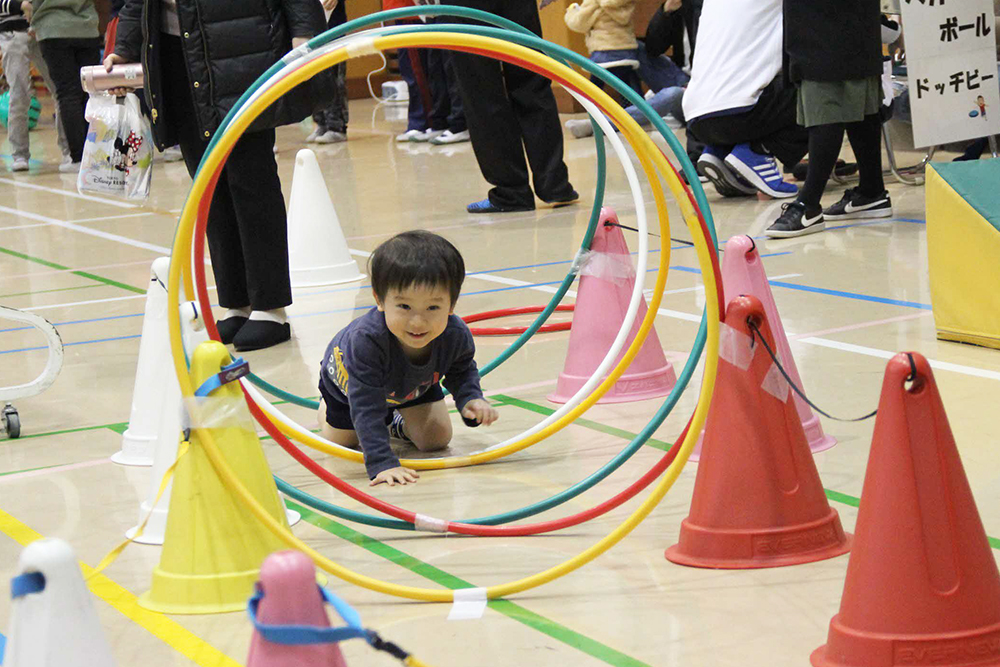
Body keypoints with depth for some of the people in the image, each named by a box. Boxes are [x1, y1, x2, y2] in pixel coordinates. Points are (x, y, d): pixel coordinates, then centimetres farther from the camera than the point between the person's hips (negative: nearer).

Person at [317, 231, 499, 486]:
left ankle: (399, 423, 33)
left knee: (436, 439, 3)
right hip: (346, 382, -2)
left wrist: (471, 399, -32)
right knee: (341, 439, 19)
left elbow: (462, 370, -11)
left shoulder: (456, 335, -38)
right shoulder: (366, 340, -52)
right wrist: (382, 463, -57)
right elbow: (366, 408, -49)